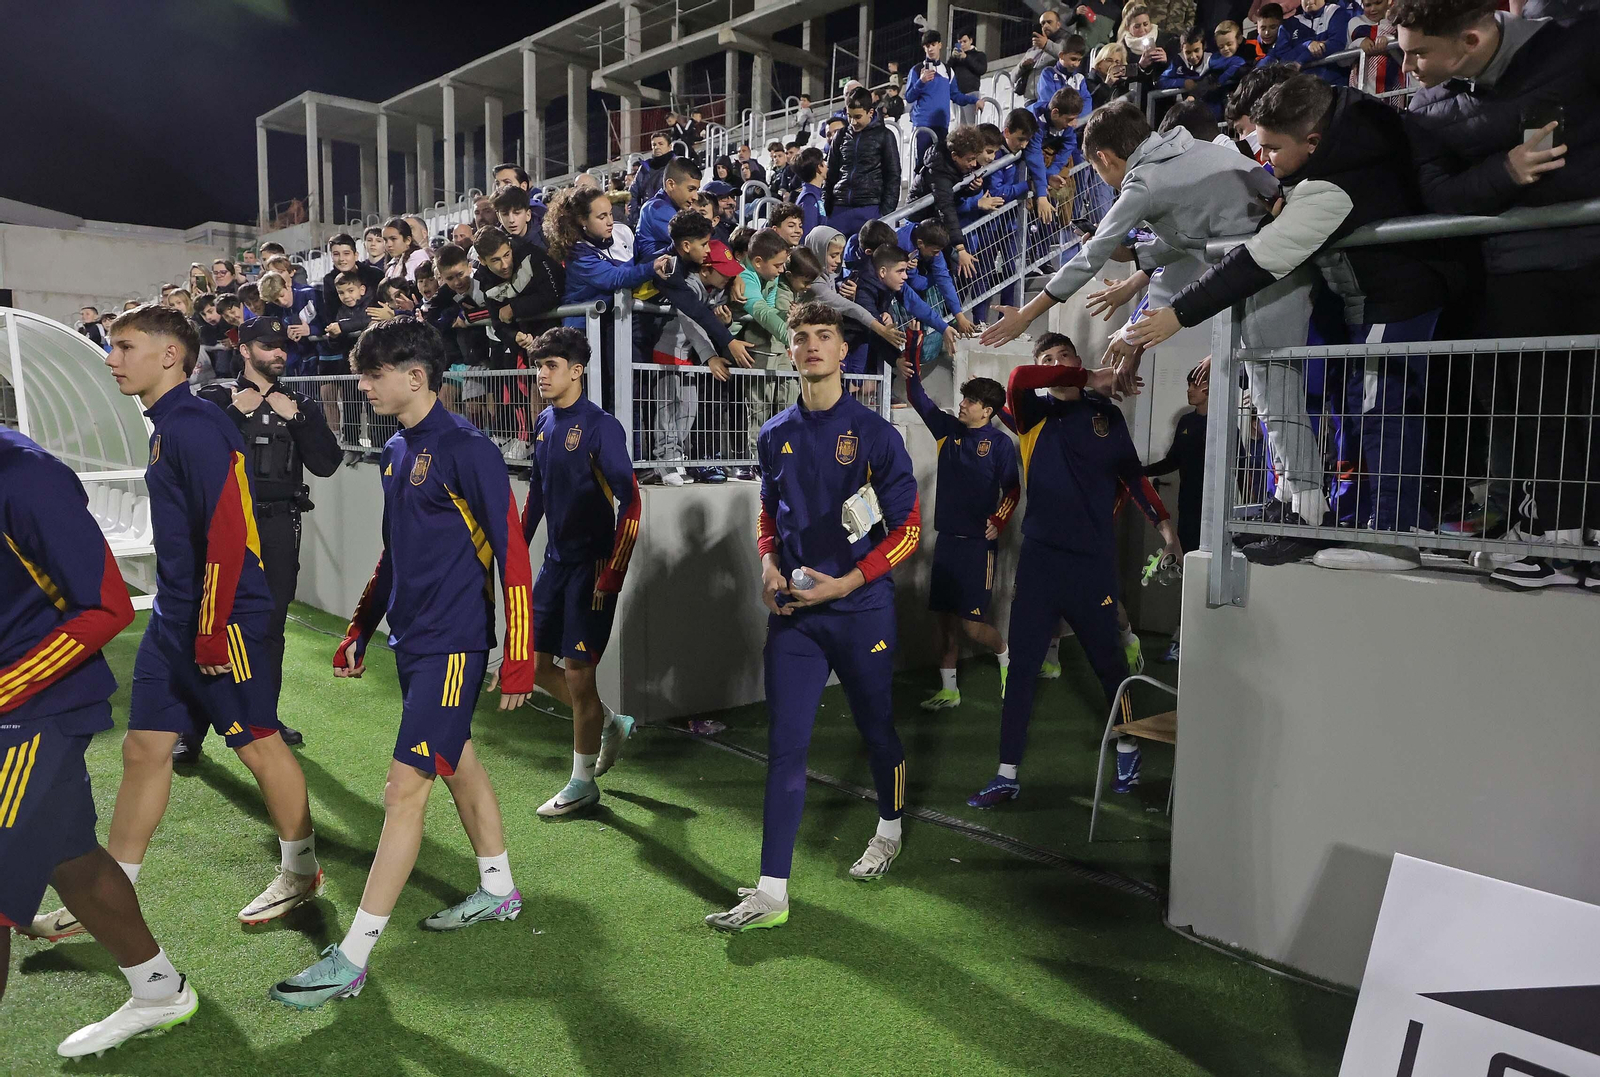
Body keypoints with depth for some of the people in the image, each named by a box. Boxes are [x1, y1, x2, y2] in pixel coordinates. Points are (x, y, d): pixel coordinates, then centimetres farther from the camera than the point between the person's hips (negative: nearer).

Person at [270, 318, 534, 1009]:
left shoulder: (467, 450, -16)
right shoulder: (395, 453, 11)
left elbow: (512, 555, -17)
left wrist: (518, 660, -17)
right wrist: (358, 632, 20)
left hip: (454, 644, -9)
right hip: (412, 640, 9)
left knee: (405, 787, -6)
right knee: (456, 763, 19)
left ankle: (351, 960, 1)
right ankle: (498, 891, 37)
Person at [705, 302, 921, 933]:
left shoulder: (875, 433, -5)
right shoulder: (777, 436, 9)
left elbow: (908, 528, -6)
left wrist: (846, 582, -16)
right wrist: (770, 567, -1)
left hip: (862, 608, -3)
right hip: (793, 613, 3)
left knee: (875, 727, 15)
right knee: (785, 745, -2)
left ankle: (890, 829, 43)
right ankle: (771, 892, 1)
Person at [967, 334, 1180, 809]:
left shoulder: (1107, 414, 10)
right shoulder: (1035, 413, 4)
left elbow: (1133, 474, 17)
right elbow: (1018, 379, -17)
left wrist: (1163, 523, 10)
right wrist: (1089, 379, -15)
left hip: (1094, 558, 1)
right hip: (1040, 555, -1)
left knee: (1109, 660, 13)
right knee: (1021, 666, 0)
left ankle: (1127, 749, 36)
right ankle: (1007, 775, 8)